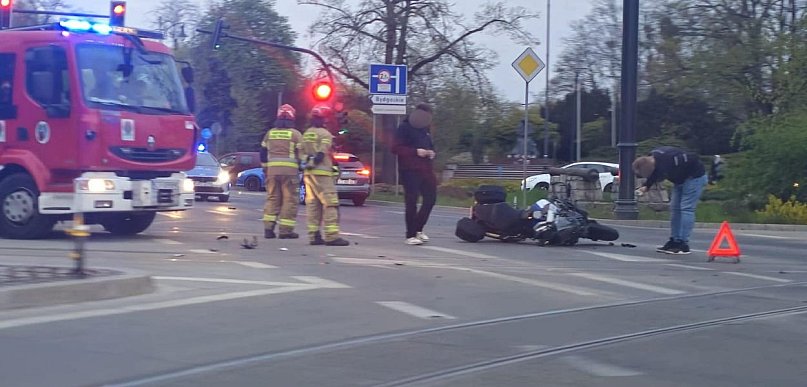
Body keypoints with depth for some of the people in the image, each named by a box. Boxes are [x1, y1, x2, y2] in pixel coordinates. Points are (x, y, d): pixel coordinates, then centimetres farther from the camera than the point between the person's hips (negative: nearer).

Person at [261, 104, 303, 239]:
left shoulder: (270, 133, 12)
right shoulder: (295, 134, -1)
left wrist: (265, 169, 25)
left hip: (272, 170, 4)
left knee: (272, 199, 11)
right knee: (290, 200, 0)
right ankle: (285, 230, -3)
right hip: (290, 171, -4)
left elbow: (263, 153, 16)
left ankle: (268, 228, 5)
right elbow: (301, 153, -4)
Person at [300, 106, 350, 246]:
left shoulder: (306, 134, 17)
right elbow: (322, 153, -17)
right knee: (330, 203, -9)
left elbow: (303, 152, 17)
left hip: (308, 172, 8)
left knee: (312, 204, 8)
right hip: (322, 172, -8)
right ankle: (331, 236, -16)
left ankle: (314, 235, 6)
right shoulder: (325, 134, -8)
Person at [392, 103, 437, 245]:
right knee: (411, 203, -6)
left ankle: (418, 229, 21)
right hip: (410, 170, -8)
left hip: (426, 169, 8)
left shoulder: (425, 128, 18)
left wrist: (431, 152, 5)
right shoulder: (405, 127, -5)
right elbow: (396, 148, -11)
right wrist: (415, 152, -20)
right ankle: (410, 235, -1)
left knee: (430, 199, 6)